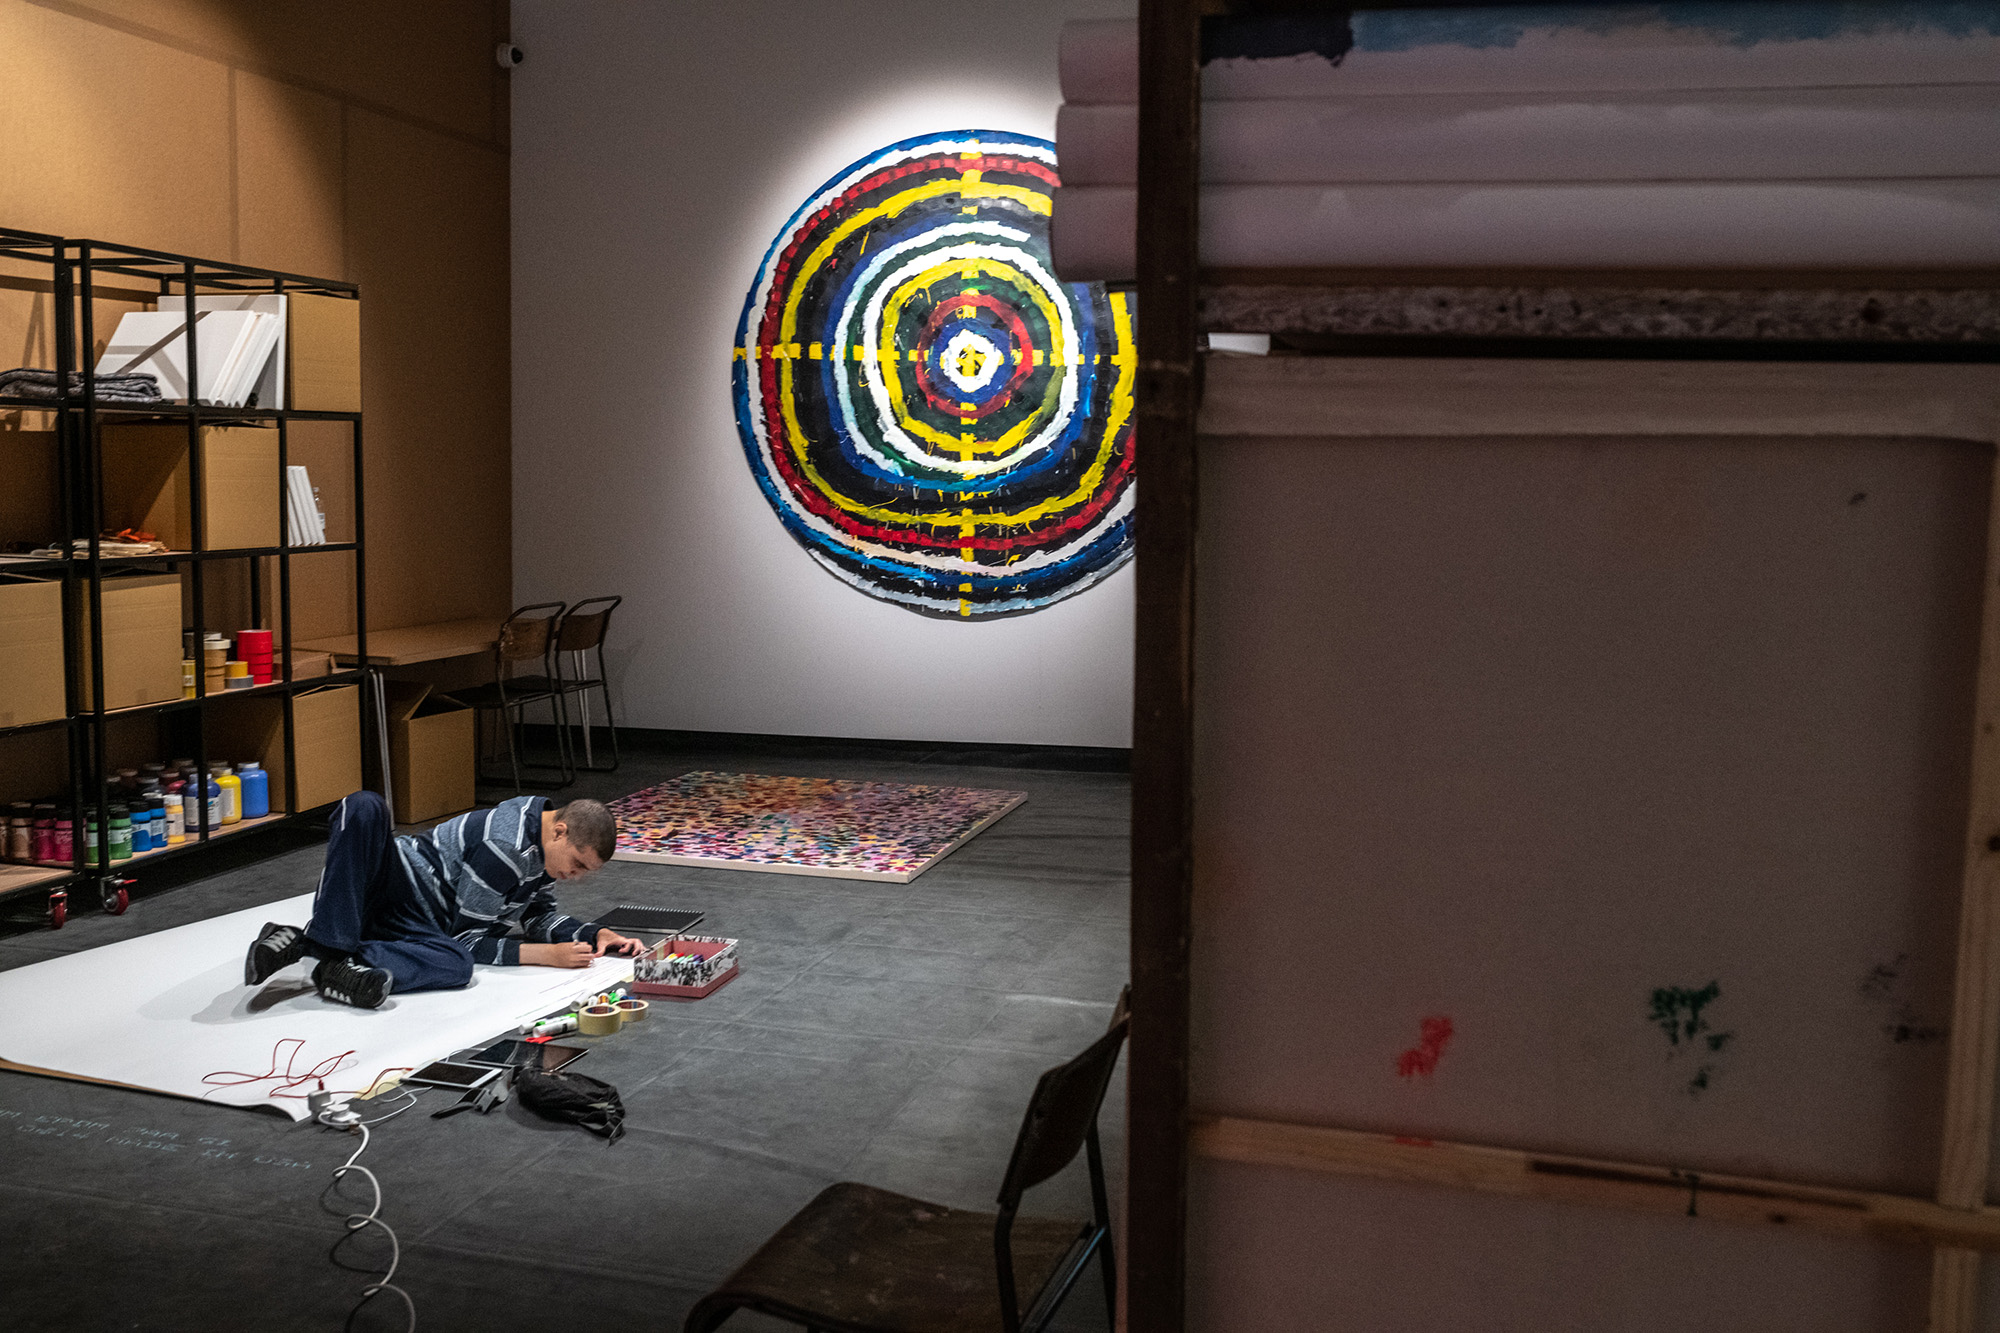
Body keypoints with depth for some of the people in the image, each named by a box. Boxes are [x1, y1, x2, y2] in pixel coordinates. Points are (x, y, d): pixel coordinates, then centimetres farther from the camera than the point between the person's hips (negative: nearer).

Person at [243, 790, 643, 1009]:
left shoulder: (548, 844, 5)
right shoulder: (505, 847, -21)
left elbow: (538, 913, 18)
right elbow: (467, 938, -17)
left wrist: (595, 934, 3)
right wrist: (547, 954, -21)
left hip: (416, 926, 6)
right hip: (391, 883, -6)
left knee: (457, 966, -30)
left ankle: (338, 964, -35)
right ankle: (327, 942, -38)